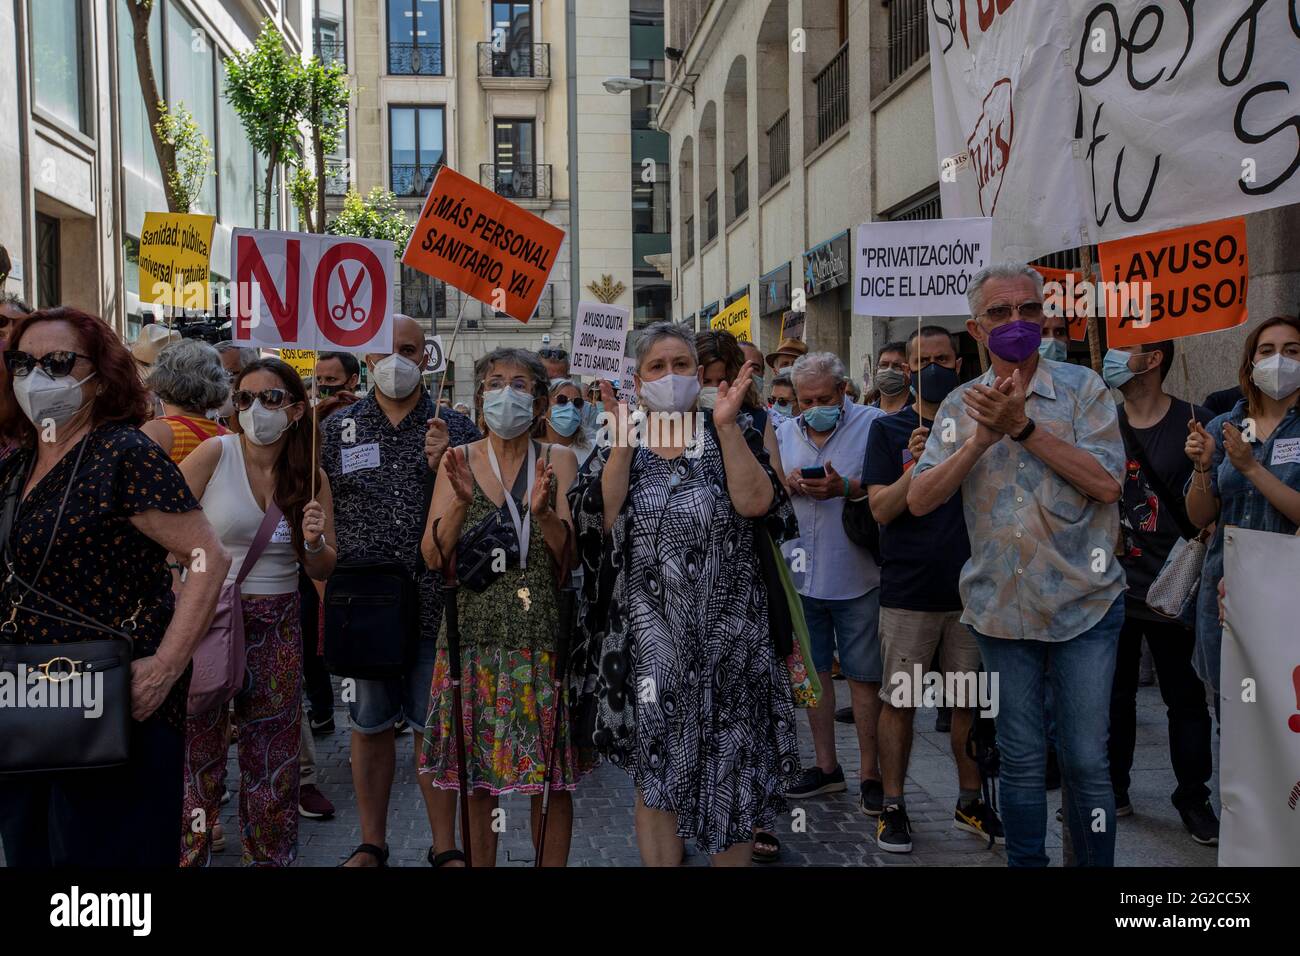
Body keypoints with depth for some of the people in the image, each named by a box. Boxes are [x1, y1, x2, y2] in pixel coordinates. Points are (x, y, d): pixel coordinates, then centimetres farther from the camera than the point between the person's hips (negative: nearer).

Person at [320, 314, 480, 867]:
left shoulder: (455, 429, 4)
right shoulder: (338, 428, 7)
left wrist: (443, 467, -13)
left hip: (435, 607, -1)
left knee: (435, 727, 7)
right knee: (370, 727, 12)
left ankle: (444, 846, 22)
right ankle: (371, 844, 28)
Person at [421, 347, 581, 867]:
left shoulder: (559, 459, 4)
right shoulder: (459, 461, 6)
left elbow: (574, 559, -4)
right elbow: (433, 556, -2)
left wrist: (544, 512, -22)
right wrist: (461, 502, -18)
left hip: (543, 632, -1)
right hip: (475, 630, 1)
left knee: (550, 775, 3)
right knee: (477, 773, 7)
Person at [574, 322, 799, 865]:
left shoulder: (732, 440, 5)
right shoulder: (619, 447, 7)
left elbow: (756, 502, -15)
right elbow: (604, 520, -10)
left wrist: (726, 426, -17)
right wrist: (624, 440, -13)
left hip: (725, 637, -1)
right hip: (647, 639, 1)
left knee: (726, 777, 6)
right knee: (654, 779, 10)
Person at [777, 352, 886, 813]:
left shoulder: (874, 424, -5)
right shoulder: (784, 433, 9)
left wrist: (845, 488, -23)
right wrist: (787, 485, -9)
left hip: (857, 574, -4)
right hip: (802, 574, 5)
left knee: (863, 676, 3)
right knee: (814, 670, 13)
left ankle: (869, 772, 17)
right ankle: (826, 765, 28)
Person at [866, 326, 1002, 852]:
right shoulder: (889, 430, 2)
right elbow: (881, 510, -6)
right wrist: (916, 464, -21)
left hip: (971, 588, 2)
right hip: (908, 591, -2)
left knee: (971, 700, 10)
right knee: (899, 701, 4)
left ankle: (970, 802, 26)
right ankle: (893, 805, 17)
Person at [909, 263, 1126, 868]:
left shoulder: (1082, 388, -2)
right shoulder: (961, 406, 4)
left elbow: (1106, 483, -14)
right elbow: (919, 500, -5)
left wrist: (1023, 426, -20)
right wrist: (982, 439, -18)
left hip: (1083, 607, -2)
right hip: (1000, 610, 2)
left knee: (1087, 761, 3)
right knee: (1021, 761, 13)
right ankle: (1025, 863, 28)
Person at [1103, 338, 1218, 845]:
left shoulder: (1195, 423, -5)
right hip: (1112, 584, 3)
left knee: (1186, 697, 7)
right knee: (1115, 694, 12)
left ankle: (1194, 798, 22)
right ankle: (1113, 789, 27)